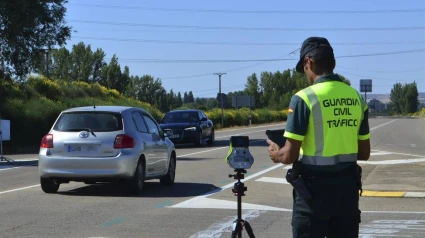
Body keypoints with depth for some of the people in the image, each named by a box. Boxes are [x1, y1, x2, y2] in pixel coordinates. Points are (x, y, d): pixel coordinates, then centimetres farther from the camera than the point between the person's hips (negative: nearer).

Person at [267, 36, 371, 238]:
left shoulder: (305, 97, -12)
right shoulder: (357, 98, 5)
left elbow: (290, 155, -14)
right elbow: (364, 153, 10)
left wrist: (276, 154, 7)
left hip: (315, 186, -5)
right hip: (347, 185, 5)